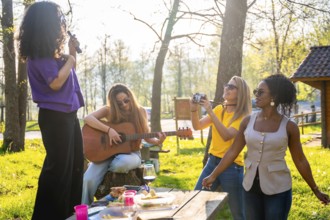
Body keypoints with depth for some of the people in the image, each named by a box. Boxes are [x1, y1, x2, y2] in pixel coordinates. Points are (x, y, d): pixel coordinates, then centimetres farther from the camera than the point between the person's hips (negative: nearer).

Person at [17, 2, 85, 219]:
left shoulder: (52, 51, 13)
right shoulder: (40, 55, -15)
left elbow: (68, 75, 23)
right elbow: (56, 82, -23)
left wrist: (72, 51, 10)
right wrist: (69, 59, -10)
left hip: (67, 113, 10)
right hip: (55, 116, -10)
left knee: (76, 163, 16)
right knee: (58, 166, -4)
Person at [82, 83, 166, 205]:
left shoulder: (140, 111, -1)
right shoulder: (109, 110, -3)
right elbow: (88, 118, -19)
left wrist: (158, 141, -15)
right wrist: (109, 130, -28)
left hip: (131, 152, 0)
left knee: (120, 164, -39)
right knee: (89, 180, -25)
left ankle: (102, 171, -3)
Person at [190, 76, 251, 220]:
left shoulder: (242, 116, -10)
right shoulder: (219, 109, 8)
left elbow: (227, 135, -25)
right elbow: (197, 126, 3)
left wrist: (210, 111, -28)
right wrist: (194, 110, -15)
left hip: (231, 166, -6)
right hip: (212, 162, 6)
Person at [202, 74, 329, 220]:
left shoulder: (289, 126, -9)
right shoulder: (248, 121, -3)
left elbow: (300, 161, -1)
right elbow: (233, 151, 3)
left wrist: (315, 190, 5)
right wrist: (214, 175, 4)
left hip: (278, 189, -3)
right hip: (251, 186, 3)